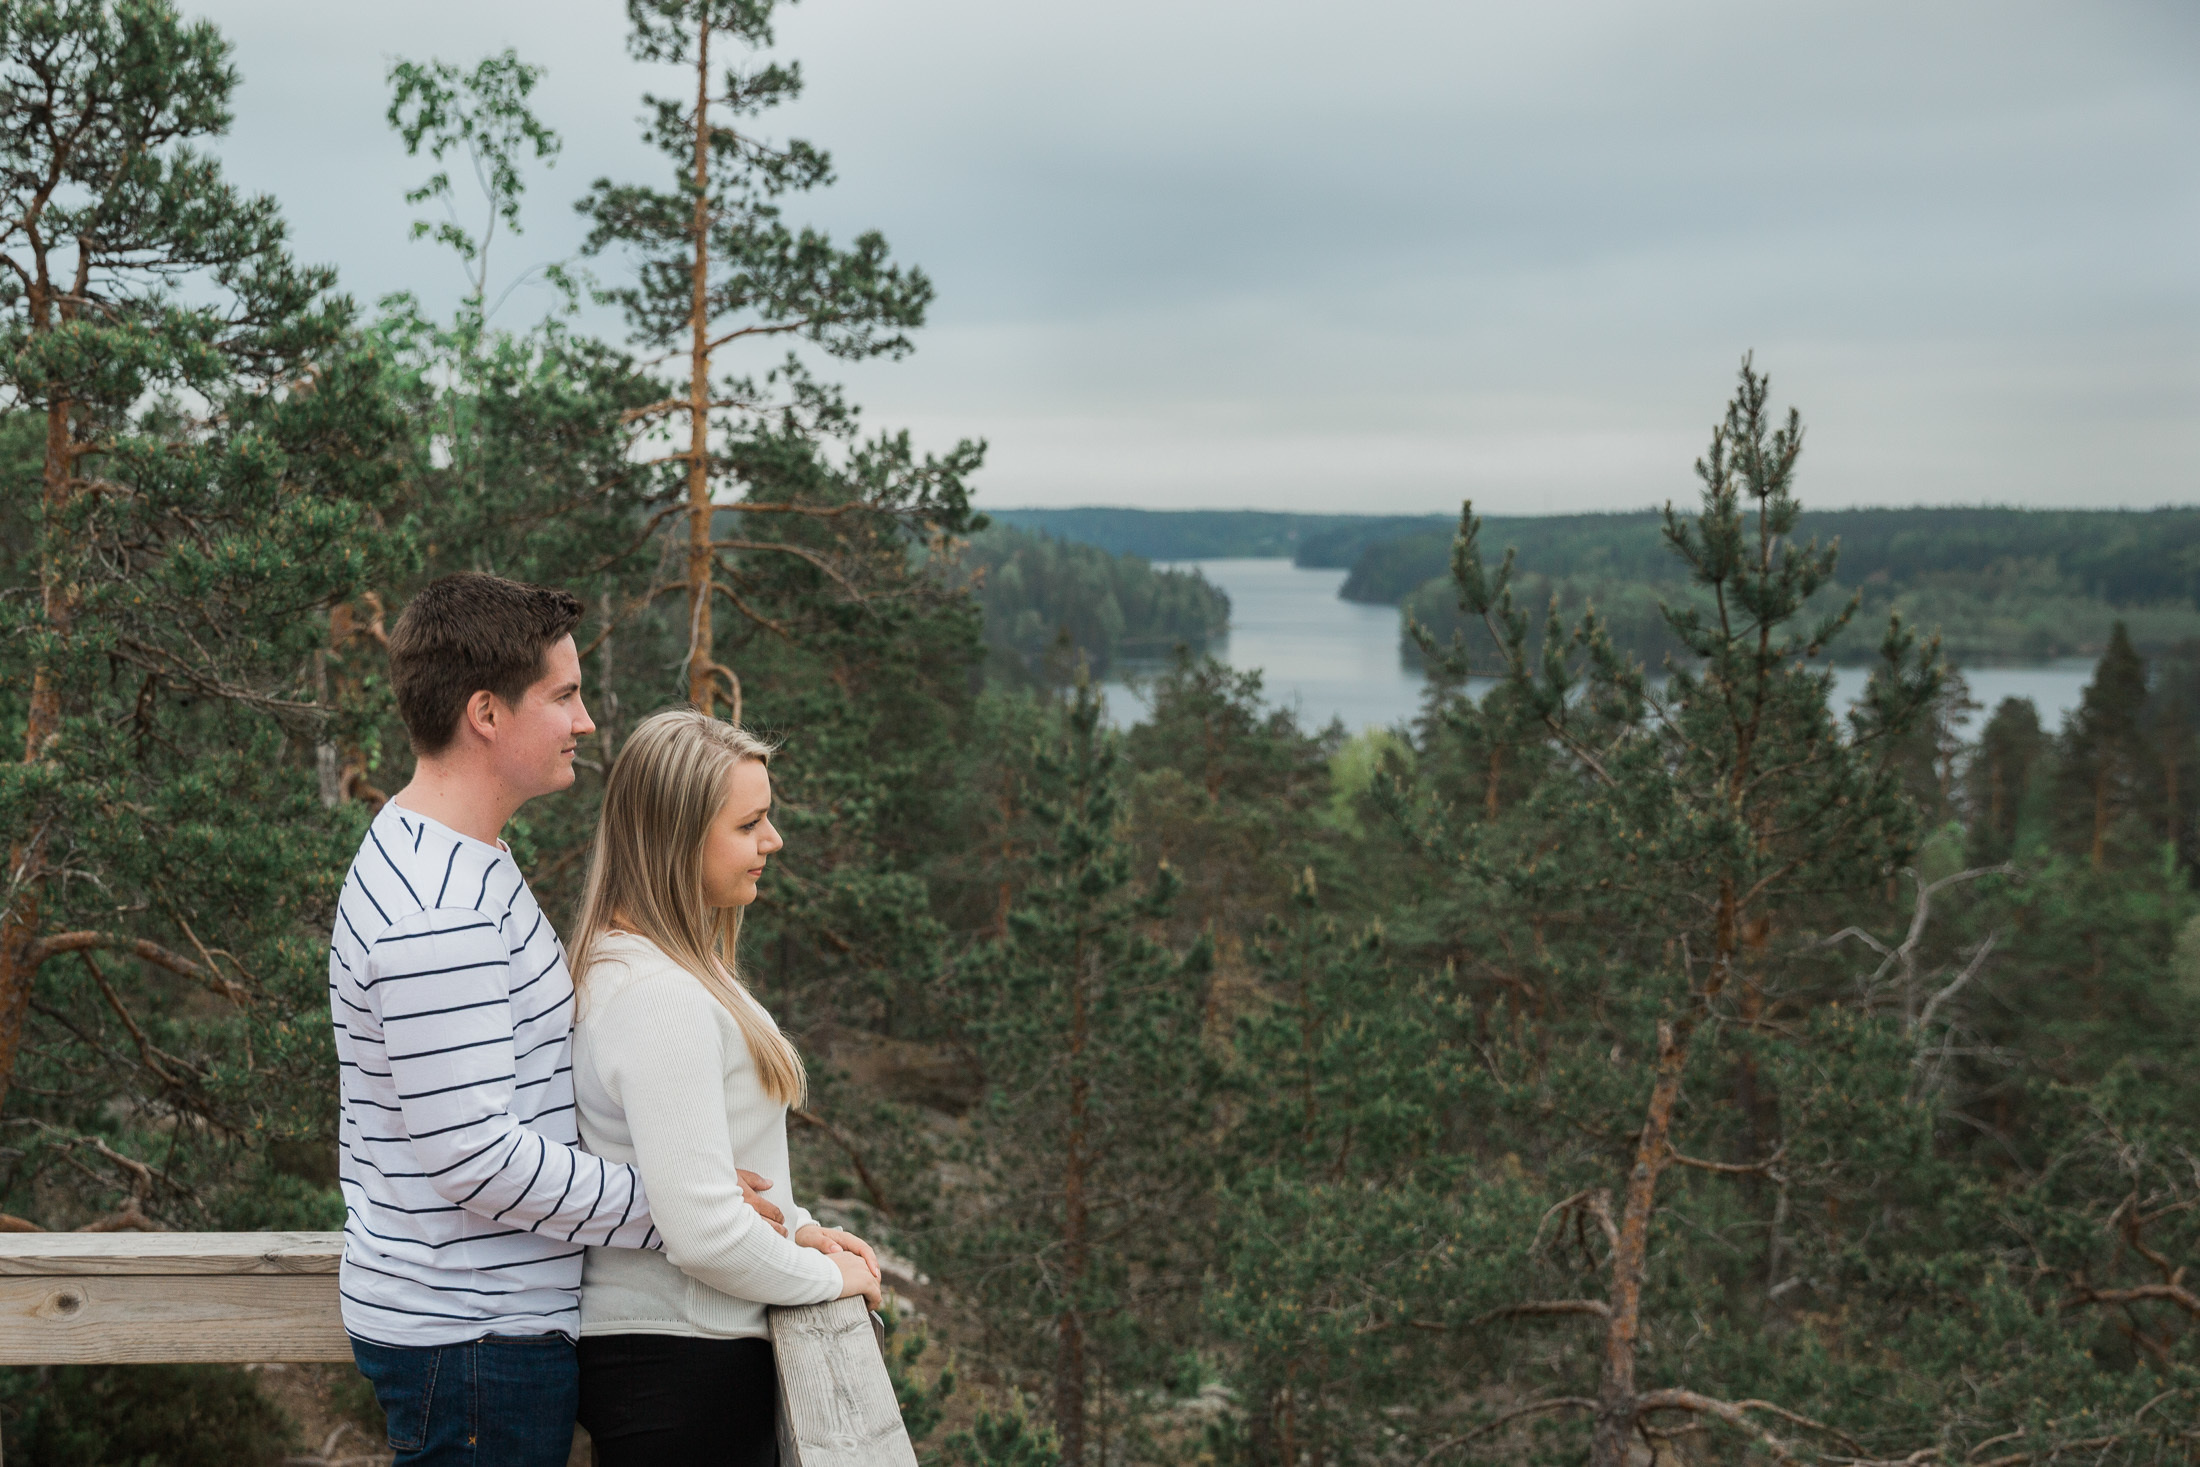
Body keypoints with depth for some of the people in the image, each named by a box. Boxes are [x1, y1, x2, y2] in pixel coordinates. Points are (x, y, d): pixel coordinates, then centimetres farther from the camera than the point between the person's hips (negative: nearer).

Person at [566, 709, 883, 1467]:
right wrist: (826, 1276, -11)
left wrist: (794, 1226, 11)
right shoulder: (659, 999, -25)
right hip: (678, 1370, -10)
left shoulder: (629, 961, 8)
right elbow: (702, 1230, -26)